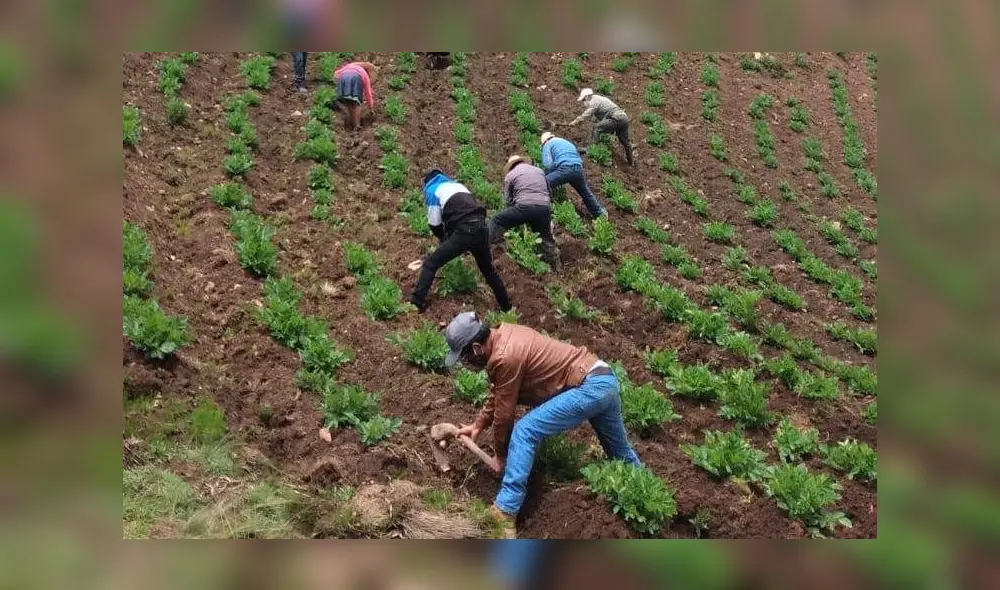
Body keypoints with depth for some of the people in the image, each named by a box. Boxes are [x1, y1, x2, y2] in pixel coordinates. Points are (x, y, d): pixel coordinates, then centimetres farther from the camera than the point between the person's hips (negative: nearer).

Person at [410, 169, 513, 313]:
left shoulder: (432, 190, 15)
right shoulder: (457, 185, 34)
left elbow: (435, 225, 13)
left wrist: (445, 241, 32)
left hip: (464, 231, -6)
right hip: (482, 228, 6)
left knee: (430, 263, 3)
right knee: (488, 269, 26)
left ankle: (417, 302, -8)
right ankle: (506, 306, 33)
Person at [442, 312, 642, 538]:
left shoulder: (504, 357, -22)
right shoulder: (501, 335, 6)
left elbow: (503, 413, -12)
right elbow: (497, 394, 20)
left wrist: (499, 455, 2)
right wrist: (478, 425, 22)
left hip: (589, 387, -10)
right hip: (605, 380, 10)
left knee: (524, 432, -14)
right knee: (621, 453, 27)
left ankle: (504, 514, -14)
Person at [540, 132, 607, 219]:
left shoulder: (547, 144, 15)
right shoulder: (566, 142, 36)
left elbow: (548, 164, -1)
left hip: (564, 168, -7)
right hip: (578, 169, 7)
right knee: (585, 192, 28)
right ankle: (600, 213, 42)